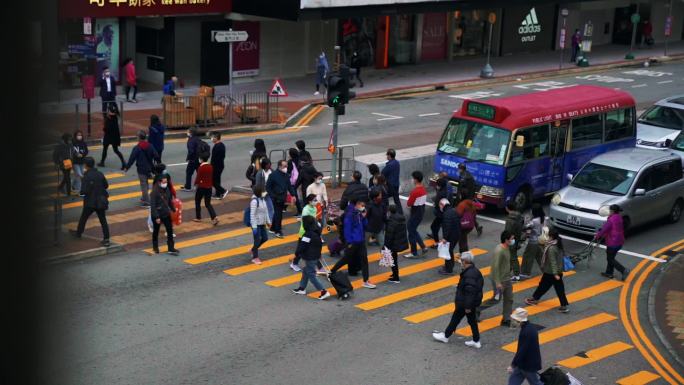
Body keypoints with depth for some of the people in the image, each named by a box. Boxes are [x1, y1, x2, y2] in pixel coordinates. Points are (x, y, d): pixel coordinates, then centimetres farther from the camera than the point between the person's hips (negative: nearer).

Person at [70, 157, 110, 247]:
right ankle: (106, 239, 2)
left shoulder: (87, 176, -18)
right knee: (103, 220, 5)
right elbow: (106, 185, 7)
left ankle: (78, 233, 38)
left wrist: (81, 193, 1)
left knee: (83, 218, 19)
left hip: (90, 202, -4)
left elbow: (84, 191, -20)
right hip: (101, 201, 4)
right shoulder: (100, 174, -2)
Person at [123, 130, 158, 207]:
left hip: (141, 169, -6)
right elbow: (156, 156, 4)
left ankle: (146, 202, 1)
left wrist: (127, 167, -1)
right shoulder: (150, 146, 0)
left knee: (143, 185, 0)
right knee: (146, 184, 21)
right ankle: (144, 198, 34)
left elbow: (132, 159, -13)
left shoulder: (137, 148, -15)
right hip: (149, 169, 6)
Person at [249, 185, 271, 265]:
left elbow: (265, 211, 14)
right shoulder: (254, 201, -22)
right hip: (257, 224, -8)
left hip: (262, 224, 8)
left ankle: (253, 250, 35)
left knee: (265, 238, 15)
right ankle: (255, 258, 17)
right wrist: (254, 227, -22)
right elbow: (252, 215, -22)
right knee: (257, 240, 1)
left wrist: (268, 221, 18)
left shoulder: (262, 199, 4)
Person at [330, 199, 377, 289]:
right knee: (346, 259, 7)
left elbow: (365, 226, 10)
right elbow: (347, 229, -18)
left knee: (364, 259, 3)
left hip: (361, 241, 7)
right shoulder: (350, 214, -18)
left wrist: (364, 217, -6)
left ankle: (366, 281, 5)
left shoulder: (360, 214, 5)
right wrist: (349, 242, -17)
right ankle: (331, 273, 27)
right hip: (353, 242, -7)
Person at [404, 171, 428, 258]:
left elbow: (408, 204, -21)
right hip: (422, 211, 8)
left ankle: (414, 253, 15)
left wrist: (408, 204, 0)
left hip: (415, 213, -8)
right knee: (414, 231, 23)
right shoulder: (424, 189, 2)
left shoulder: (415, 191, -25)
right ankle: (423, 247, 19)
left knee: (411, 233, 6)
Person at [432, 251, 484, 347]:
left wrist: (467, 306, -24)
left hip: (464, 303, -9)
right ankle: (476, 341, 22)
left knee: (455, 319, 9)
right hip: (474, 302, 9)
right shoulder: (475, 271, 2)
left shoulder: (469, 275, -29)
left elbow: (470, 292, -29)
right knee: (472, 321, 16)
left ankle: (445, 336, 26)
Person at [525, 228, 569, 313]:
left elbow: (553, 262, -26)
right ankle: (564, 306, 10)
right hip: (559, 271, 8)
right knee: (559, 288, 9)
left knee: (543, 286, 11)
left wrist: (555, 274, -26)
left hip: (550, 272, -8)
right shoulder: (558, 244, 2)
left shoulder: (551, 248, -25)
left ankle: (534, 299, 28)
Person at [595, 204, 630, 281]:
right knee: (611, 257, 20)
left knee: (610, 259, 1)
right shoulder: (619, 218, 8)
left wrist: (597, 236, 0)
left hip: (613, 243, -9)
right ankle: (609, 273, 26)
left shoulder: (611, 220, -20)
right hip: (619, 242, 9)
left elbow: (604, 229, -16)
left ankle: (624, 270, -10)